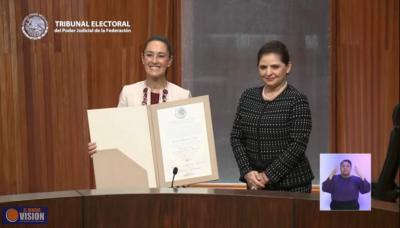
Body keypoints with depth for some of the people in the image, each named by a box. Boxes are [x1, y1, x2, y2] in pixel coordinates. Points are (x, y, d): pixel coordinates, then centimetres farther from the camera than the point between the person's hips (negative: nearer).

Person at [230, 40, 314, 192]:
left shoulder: (297, 101, -7)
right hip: (256, 183, 4)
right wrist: (247, 172, -7)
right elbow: (236, 137, 5)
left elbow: (298, 145, -13)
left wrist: (268, 176, -14)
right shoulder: (247, 97, 7)